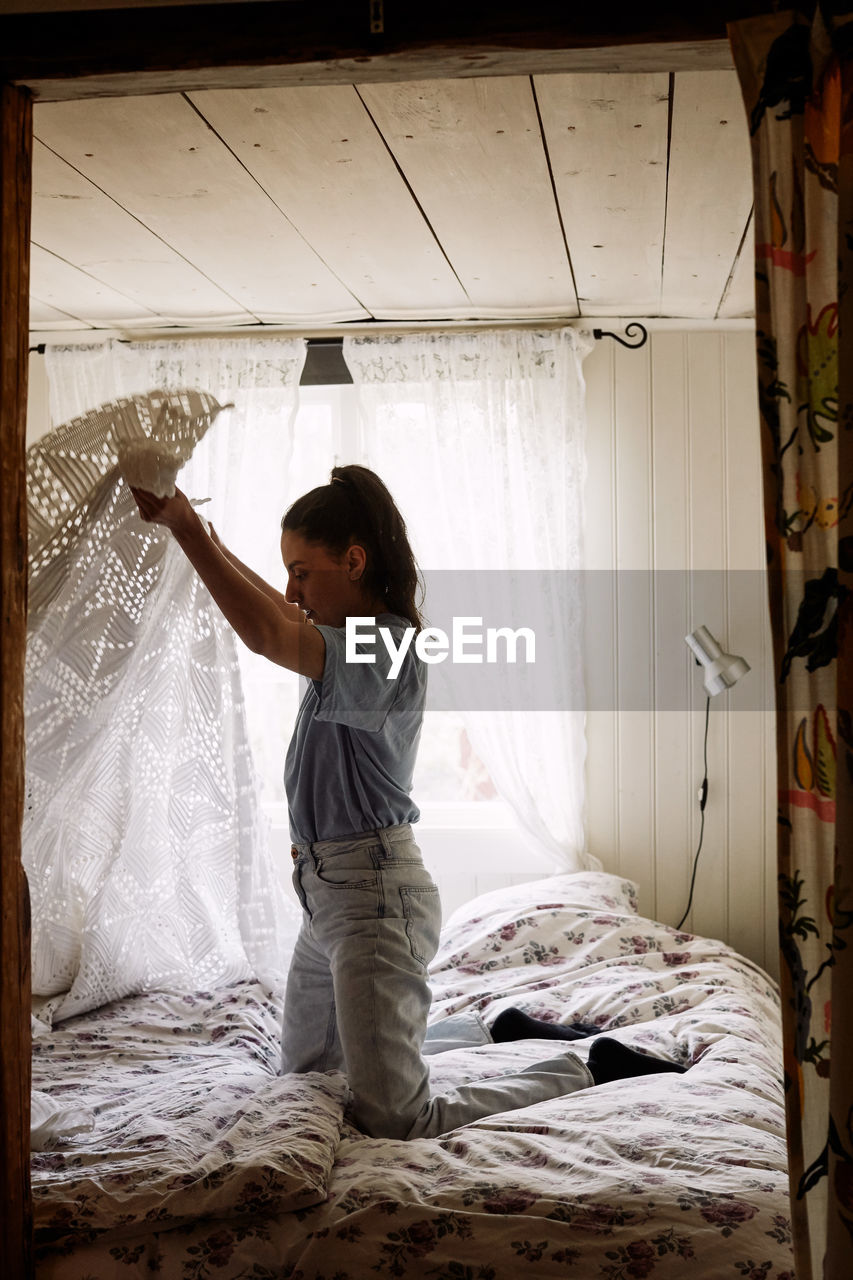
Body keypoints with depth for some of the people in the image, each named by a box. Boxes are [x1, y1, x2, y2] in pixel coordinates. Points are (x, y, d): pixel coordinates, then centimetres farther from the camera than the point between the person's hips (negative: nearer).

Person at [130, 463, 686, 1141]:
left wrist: (185, 527, -33)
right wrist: (219, 552, 35)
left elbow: (267, 634, -37)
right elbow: (286, 619, 32)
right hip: (330, 892, 10)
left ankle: (590, 1064, 7)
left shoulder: (386, 654, -21)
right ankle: (492, 1027, 37)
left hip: (375, 899, -10)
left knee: (394, 1119, -8)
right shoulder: (357, 638, 9)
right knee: (305, 1063, 27)